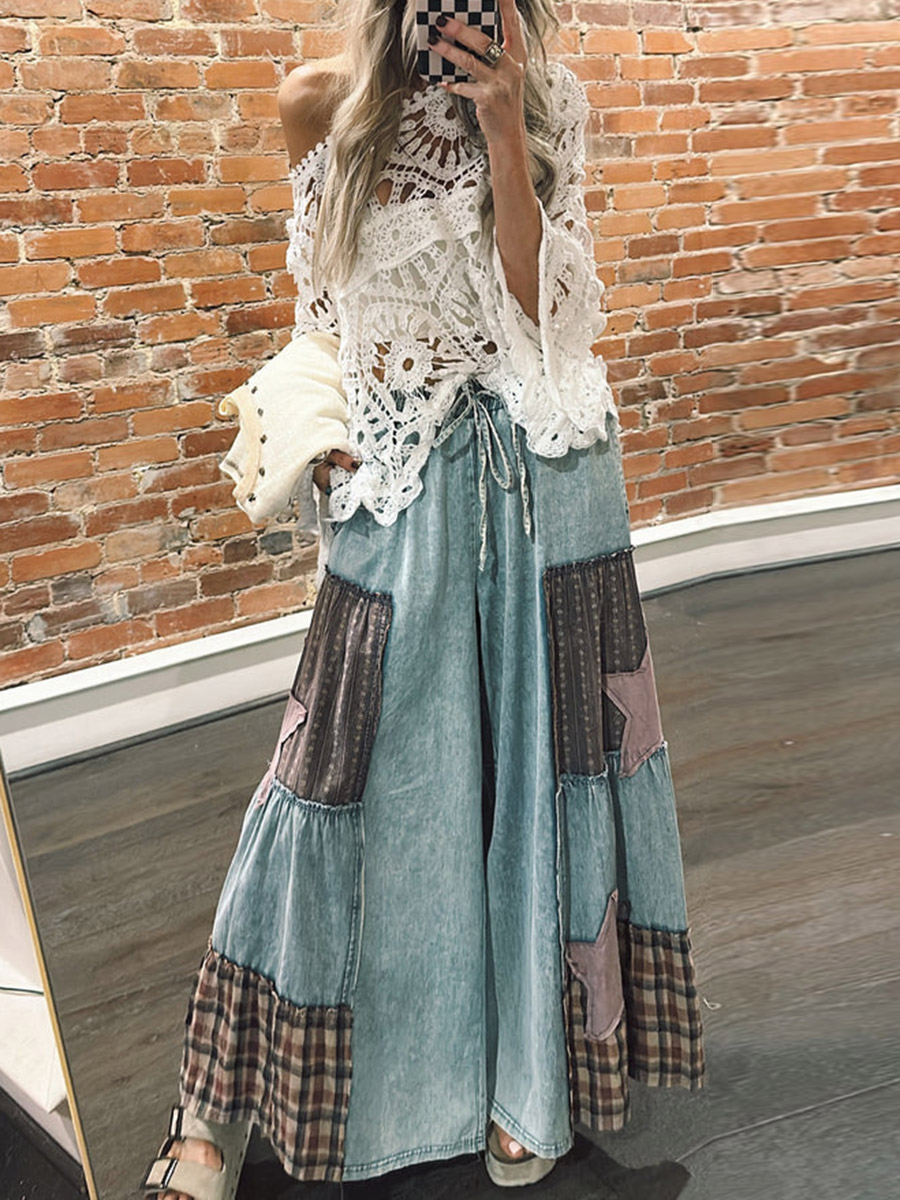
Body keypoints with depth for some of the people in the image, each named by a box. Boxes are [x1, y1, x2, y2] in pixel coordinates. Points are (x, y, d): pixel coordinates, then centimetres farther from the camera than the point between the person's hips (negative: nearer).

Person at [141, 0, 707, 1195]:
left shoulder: (551, 98, 2)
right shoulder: (323, 99, 2)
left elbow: (544, 305, -8)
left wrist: (503, 134, -14)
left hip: (543, 481, 1)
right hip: (402, 490, 0)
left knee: (542, 749, 6)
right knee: (357, 768, 3)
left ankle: (532, 1071, 27)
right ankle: (228, 1098, 22)